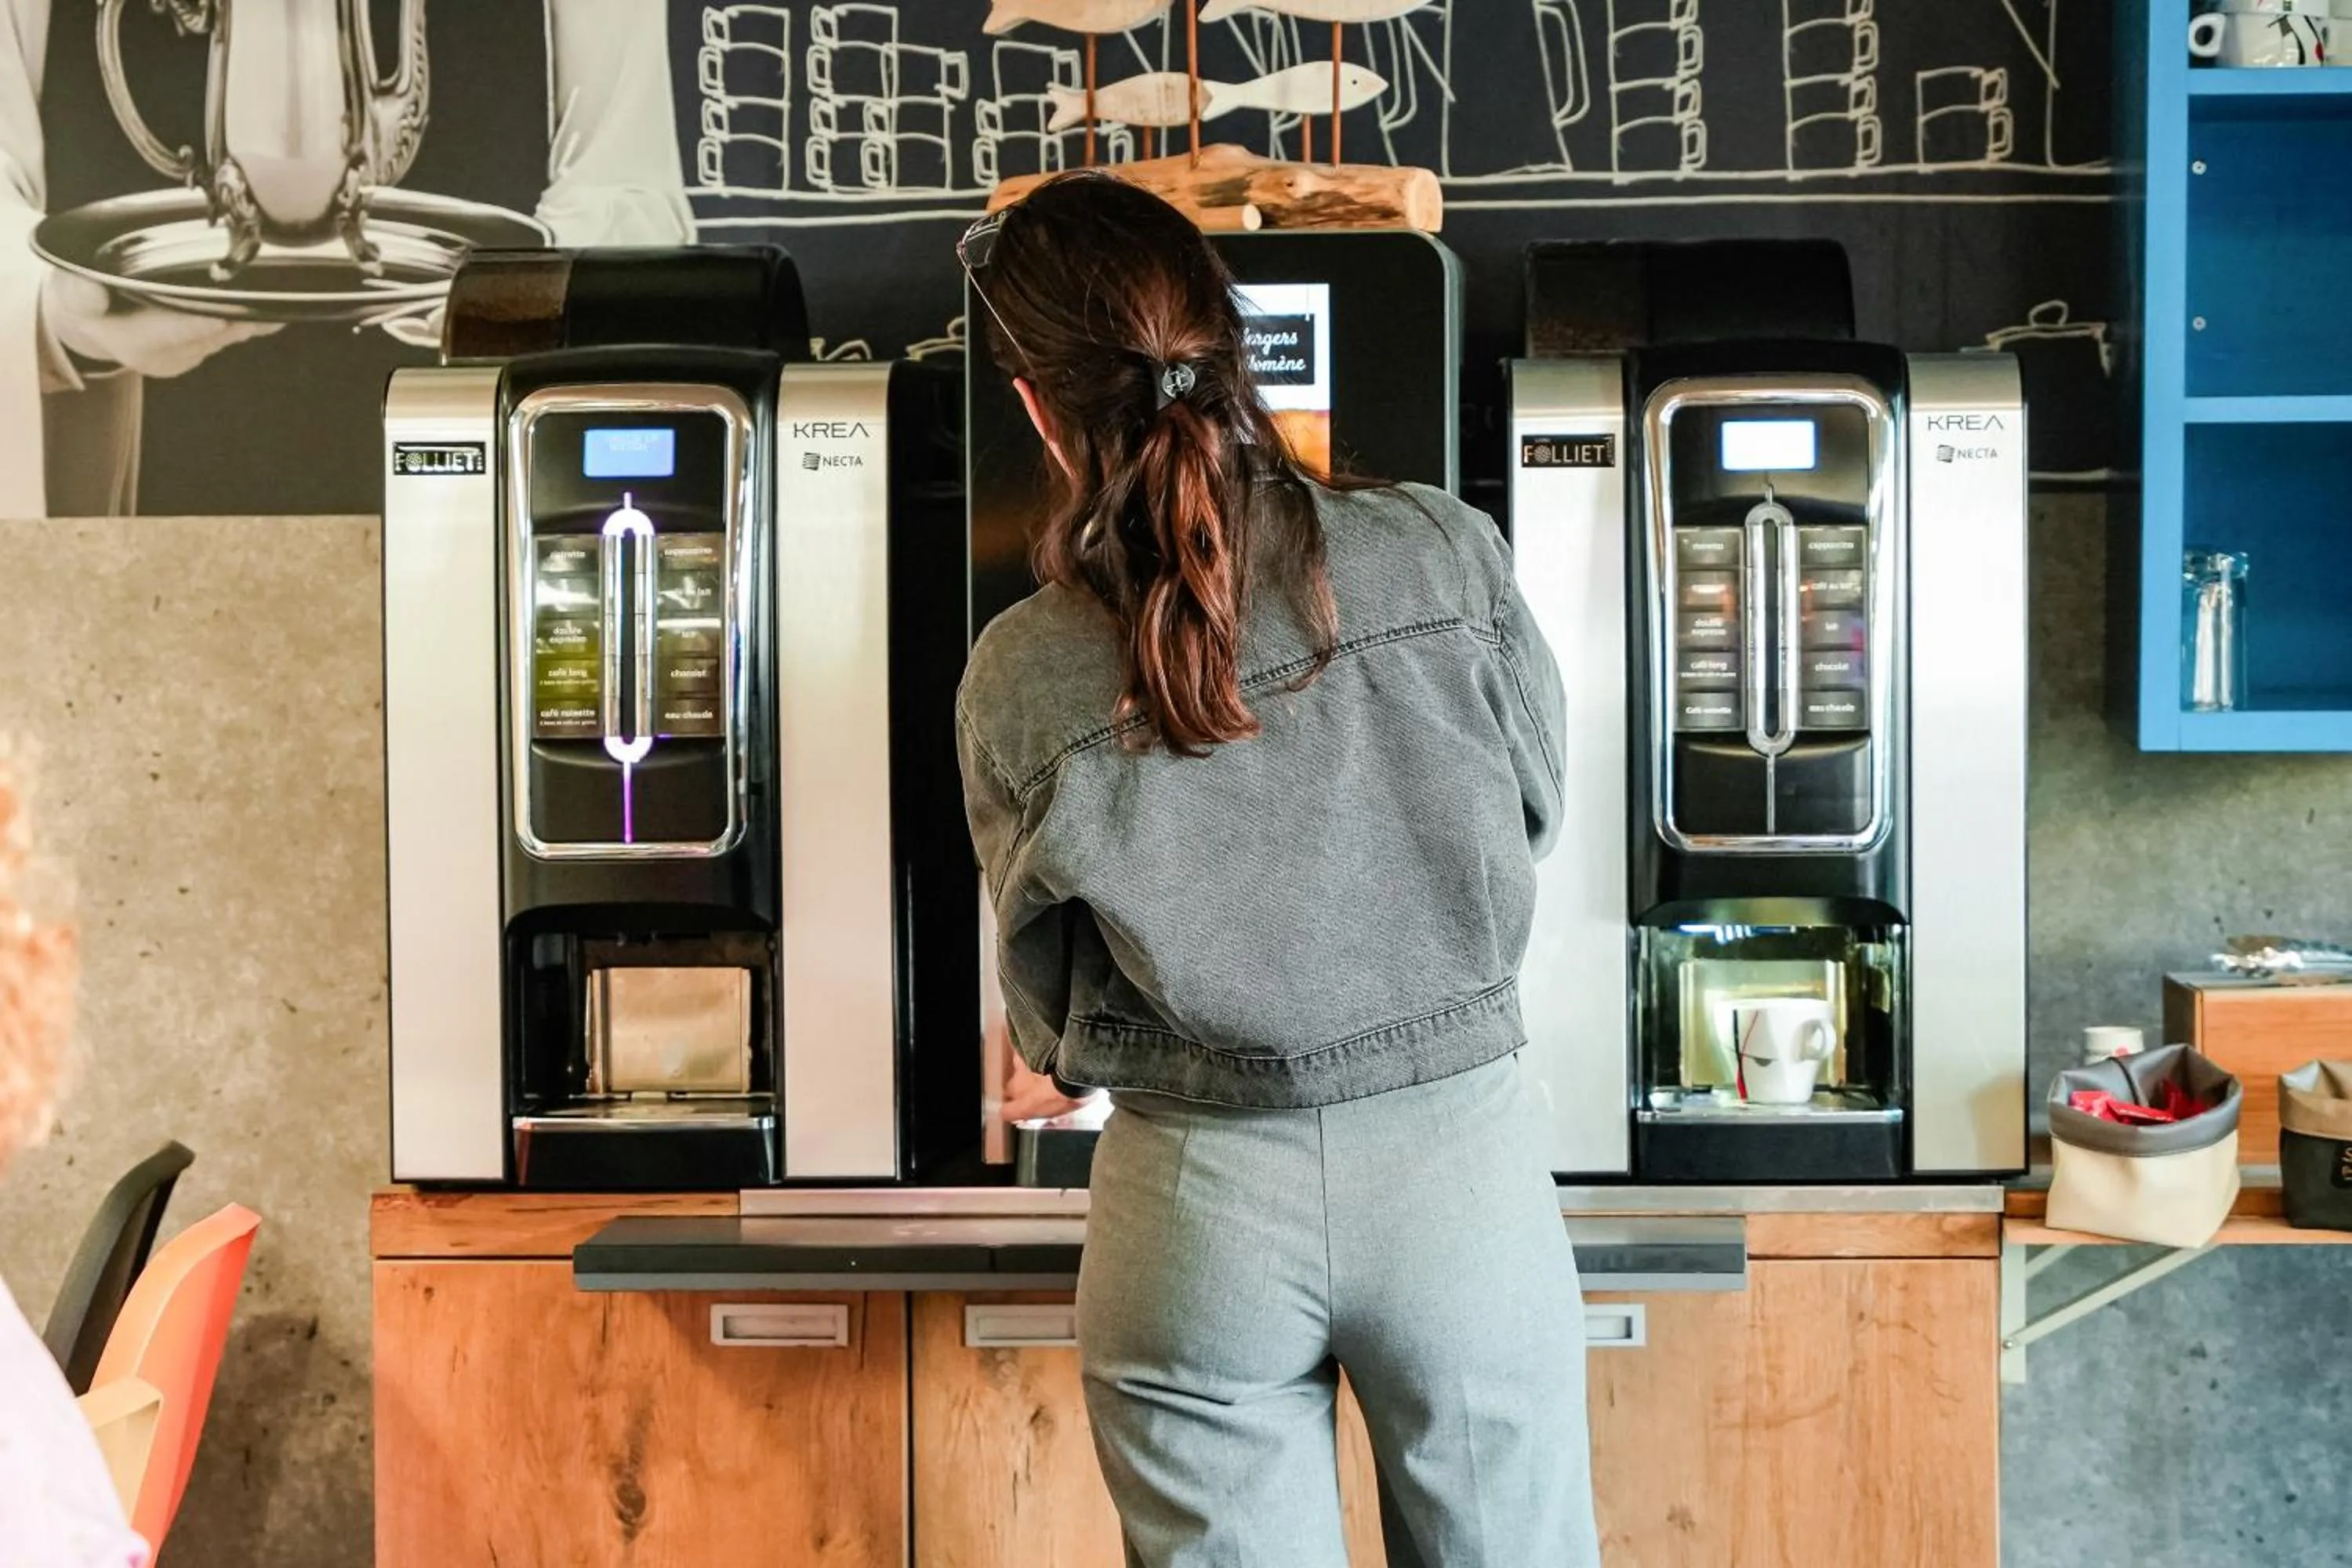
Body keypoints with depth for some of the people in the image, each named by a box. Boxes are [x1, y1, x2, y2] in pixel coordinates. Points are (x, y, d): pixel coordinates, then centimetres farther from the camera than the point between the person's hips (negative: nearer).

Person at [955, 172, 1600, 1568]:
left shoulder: (1021, 682, -11)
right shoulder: (1445, 553, -11)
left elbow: (1046, 975, 4)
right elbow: (1536, 809, 5)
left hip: (1203, 1196, 0)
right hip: (1459, 1148, 1)